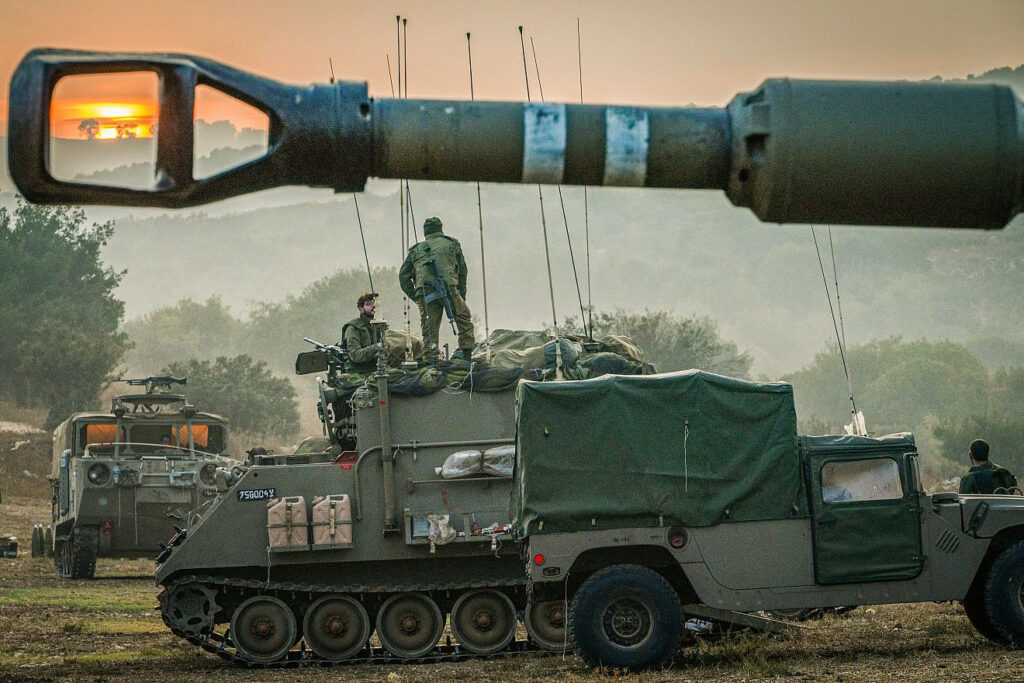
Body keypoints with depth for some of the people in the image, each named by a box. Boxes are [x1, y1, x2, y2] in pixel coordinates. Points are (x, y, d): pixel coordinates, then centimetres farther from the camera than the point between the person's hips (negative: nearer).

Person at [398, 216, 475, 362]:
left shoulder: (416, 250, 21)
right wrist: (462, 294, 19)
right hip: (448, 289, -2)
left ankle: (430, 358, -2)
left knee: (429, 328, 5)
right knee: (464, 318, 17)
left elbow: (403, 275, 15)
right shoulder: (452, 244, 17)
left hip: (424, 293, 2)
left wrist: (415, 296, 17)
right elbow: (462, 271, 14)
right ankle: (466, 350, 12)